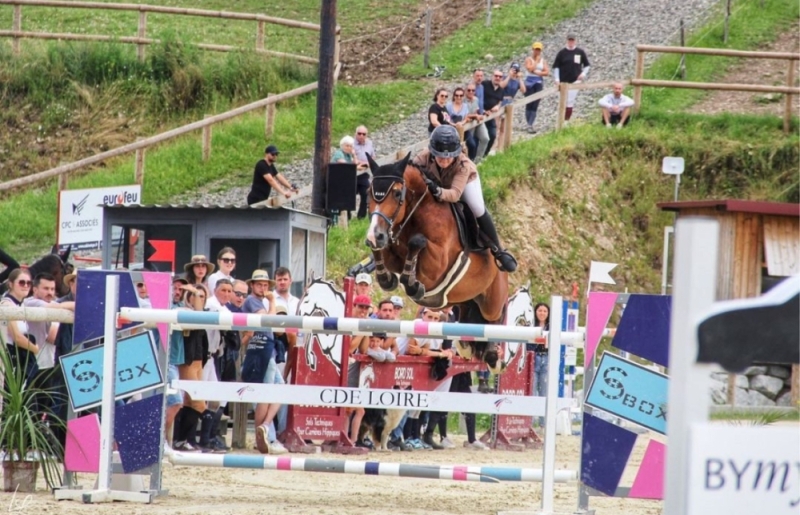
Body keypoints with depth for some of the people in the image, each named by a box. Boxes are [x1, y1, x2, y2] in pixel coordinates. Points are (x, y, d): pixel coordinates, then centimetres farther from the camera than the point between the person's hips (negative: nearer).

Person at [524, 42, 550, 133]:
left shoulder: (543, 61, 10)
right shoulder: (529, 59, 1)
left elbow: (547, 72, 1)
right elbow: (530, 69, -15)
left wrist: (537, 73, -10)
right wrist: (536, 60, -7)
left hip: (539, 83, 2)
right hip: (529, 82, -2)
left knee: (535, 105, -7)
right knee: (529, 104, -2)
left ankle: (530, 125, -10)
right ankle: (529, 124, 3)